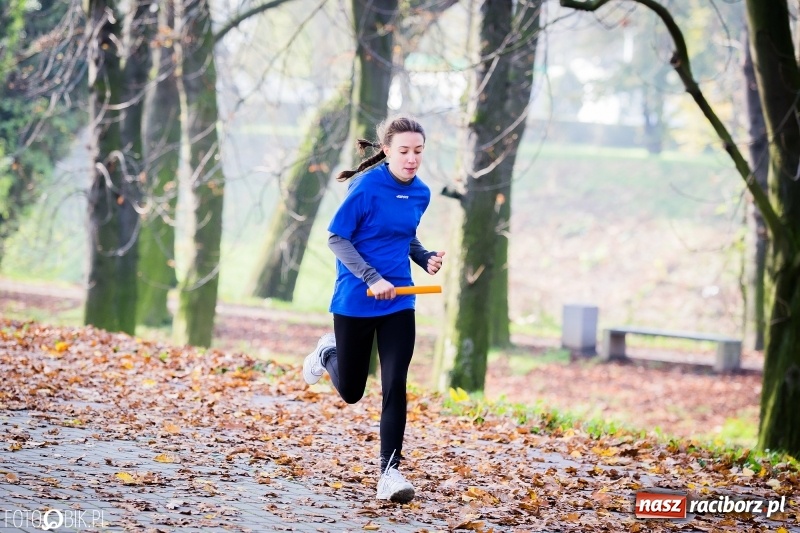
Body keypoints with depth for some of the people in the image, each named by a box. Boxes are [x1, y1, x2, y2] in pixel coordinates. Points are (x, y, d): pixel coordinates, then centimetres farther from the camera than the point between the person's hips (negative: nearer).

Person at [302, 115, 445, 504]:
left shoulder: (420, 193, 2)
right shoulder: (367, 187, -17)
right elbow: (336, 239, -14)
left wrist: (427, 258, -1)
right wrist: (372, 278, -23)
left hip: (399, 303, 4)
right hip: (355, 301, -4)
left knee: (395, 386, -8)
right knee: (350, 391, 11)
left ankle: (390, 472, -4)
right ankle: (328, 353, 44)